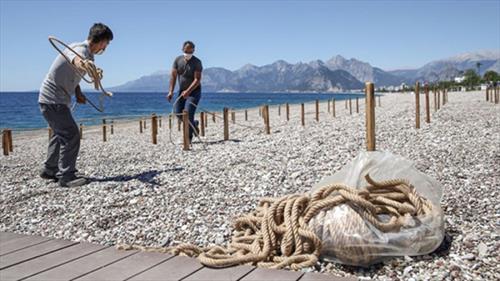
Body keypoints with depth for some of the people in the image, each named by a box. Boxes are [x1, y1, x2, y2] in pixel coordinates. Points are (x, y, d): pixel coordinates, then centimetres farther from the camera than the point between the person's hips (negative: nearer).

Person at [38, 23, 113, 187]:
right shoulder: (80, 50, -22)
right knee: (71, 135, -13)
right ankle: (66, 177, -9)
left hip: (57, 100, 11)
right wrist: (83, 63, -73)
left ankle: (49, 170, 33)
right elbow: (75, 60, -49)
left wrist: (78, 93, 8)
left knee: (61, 134, 21)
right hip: (52, 100, -11)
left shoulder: (88, 55, 9)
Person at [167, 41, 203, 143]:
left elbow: (197, 79, -20)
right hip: (182, 91, 5)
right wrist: (171, 91, -11)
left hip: (194, 91, -5)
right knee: (177, 112, -1)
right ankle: (194, 124, 25)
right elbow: (173, 76, -1)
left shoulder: (197, 62, -13)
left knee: (188, 113, -16)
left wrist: (188, 91, -32)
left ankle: (188, 137, -8)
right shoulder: (178, 60, 0)